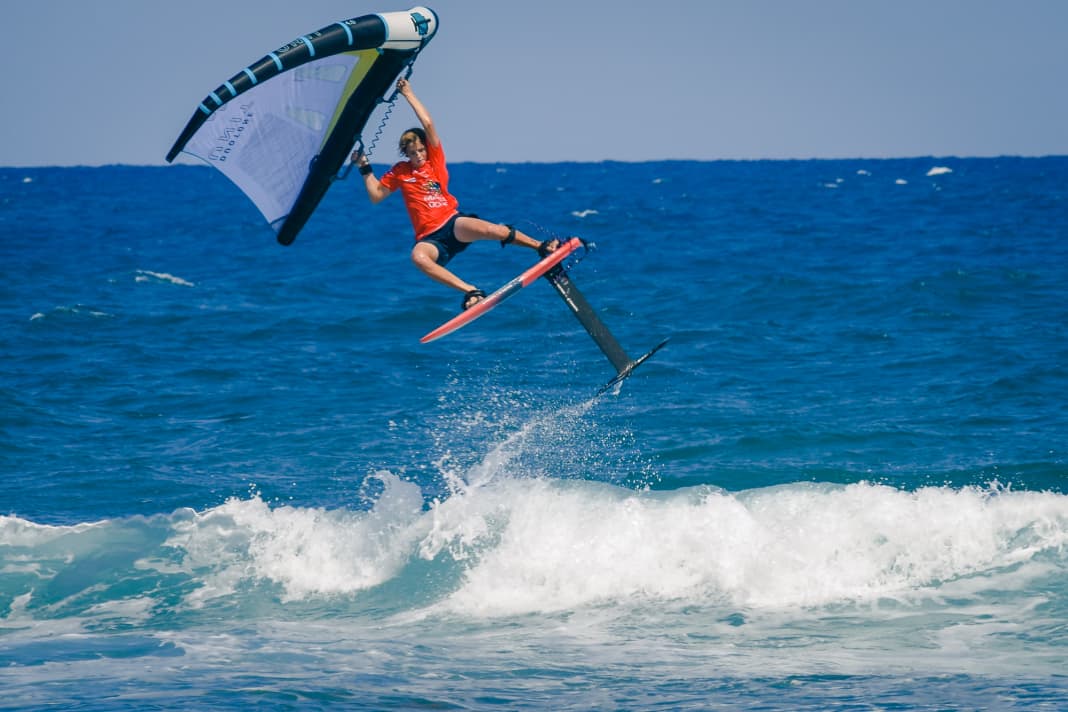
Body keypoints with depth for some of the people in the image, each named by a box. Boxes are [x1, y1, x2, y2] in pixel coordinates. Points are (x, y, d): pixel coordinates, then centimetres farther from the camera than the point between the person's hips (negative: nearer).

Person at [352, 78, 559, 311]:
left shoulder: (435, 160, 10)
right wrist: (365, 169, 11)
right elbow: (376, 196, 18)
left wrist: (409, 95, 2)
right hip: (430, 239, 0)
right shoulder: (399, 172, 14)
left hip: (452, 224, 0)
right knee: (418, 256, -38)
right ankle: (471, 291, -44)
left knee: (485, 228, -34)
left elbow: (428, 124, 1)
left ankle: (542, 247, -18)